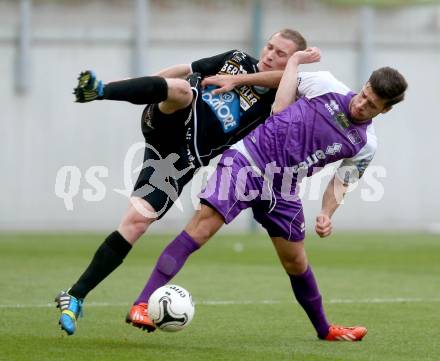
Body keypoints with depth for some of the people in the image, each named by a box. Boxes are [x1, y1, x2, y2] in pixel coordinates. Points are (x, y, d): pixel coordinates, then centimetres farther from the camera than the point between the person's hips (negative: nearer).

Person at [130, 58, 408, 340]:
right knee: (203, 225, -21)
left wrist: (327, 214, -9)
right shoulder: (326, 85, -6)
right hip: (247, 160, -4)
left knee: (296, 263, 14)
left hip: (282, 191, 4)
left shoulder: (365, 145, 0)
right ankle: (144, 304, -26)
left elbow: (340, 184, 6)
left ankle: (324, 329, 40)